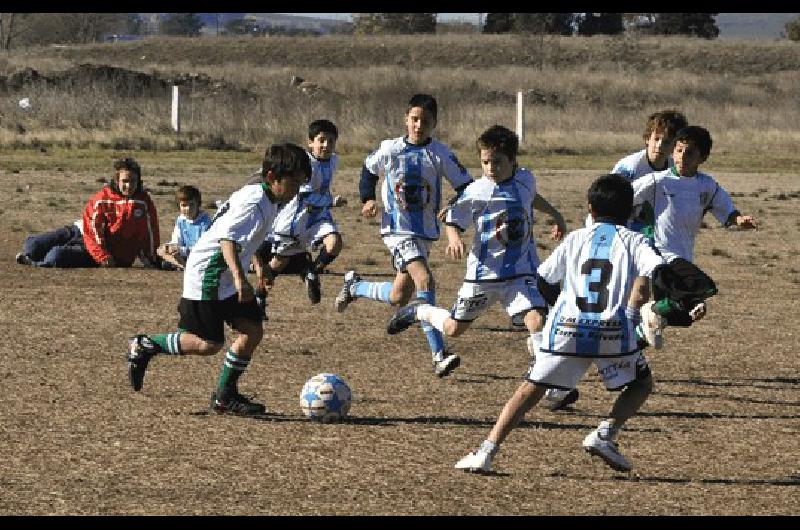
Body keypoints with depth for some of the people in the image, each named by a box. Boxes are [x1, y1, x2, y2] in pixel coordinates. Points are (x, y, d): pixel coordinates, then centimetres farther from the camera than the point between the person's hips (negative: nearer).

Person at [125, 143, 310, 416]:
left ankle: (225, 395, 11)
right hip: (208, 276, -10)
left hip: (228, 279, 10)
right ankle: (144, 346, 10)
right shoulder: (254, 204, -24)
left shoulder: (267, 199, 7)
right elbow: (228, 239, -37)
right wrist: (240, 278, -47)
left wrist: (258, 264, 35)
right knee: (208, 344, -6)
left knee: (253, 331, 1)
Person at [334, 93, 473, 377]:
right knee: (425, 280, -24)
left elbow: (465, 186, -3)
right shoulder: (390, 149, -4)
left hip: (426, 232, 4)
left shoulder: (440, 154, -4)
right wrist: (368, 199, 0)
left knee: (398, 298, 11)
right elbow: (369, 170, 15)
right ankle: (439, 356, -25)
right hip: (397, 229, -4)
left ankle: (355, 286, 41)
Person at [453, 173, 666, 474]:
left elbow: (542, 278, 18)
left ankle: (486, 452, -5)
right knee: (641, 383, 22)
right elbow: (656, 269, -8)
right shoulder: (632, 241, 11)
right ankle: (605, 434, 1)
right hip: (613, 330, -2)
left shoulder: (576, 239, 17)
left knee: (530, 389, 7)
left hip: (565, 328, 2)